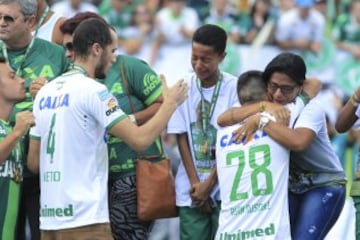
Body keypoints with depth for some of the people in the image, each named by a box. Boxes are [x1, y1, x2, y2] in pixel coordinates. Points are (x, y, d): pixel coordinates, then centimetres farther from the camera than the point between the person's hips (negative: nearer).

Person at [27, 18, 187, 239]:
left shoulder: (45, 92, 13)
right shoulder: (93, 90, -10)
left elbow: (33, 162, 16)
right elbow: (140, 140, -14)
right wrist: (170, 103, 0)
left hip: (49, 218, 8)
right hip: (84, 220, -8)